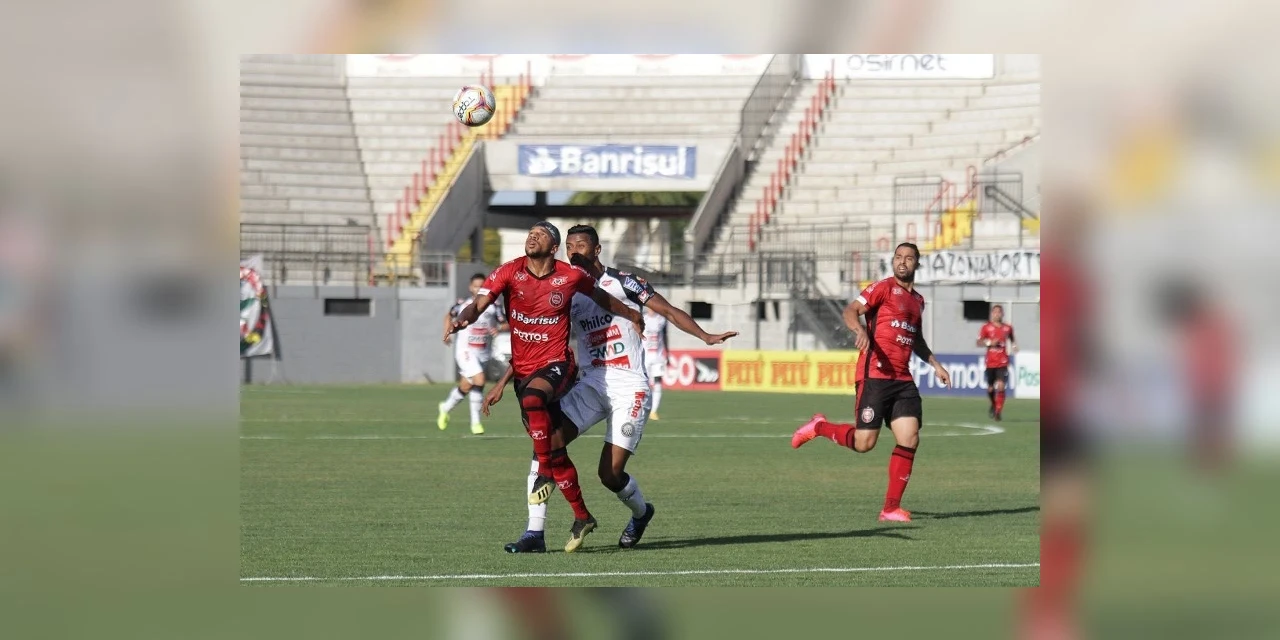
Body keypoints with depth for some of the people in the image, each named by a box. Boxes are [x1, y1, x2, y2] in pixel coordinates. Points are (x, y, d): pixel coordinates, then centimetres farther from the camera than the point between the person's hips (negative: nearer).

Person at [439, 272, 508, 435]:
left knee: (465, 387, 12)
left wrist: (499, 328, -21)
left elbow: (507, 325, 0)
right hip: (465, 351, -3)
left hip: (483, 353, 3)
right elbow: (449, 316, 17)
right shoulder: (463, 305, -1)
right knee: (479, 380, -22)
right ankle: (475, 421, -12)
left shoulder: (493, 306, -1)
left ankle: (445, 408, 39)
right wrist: (447, 333, 3)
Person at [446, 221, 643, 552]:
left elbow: (601, 297, 15)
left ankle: (545, 472, -23)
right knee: (553, 448, 7)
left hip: (556, 364, -3)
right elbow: (480, 302, -15)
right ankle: (581, 516, 19)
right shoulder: (509, 273, -4)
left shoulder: (571, 277, -4)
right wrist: (462, 319, -37)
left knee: (532, 398, -37)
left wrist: (632, 315, 27)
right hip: (522, 368, 3)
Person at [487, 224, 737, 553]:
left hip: (629, 388, -5)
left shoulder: (622, 282, -4)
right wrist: (502, 383, 8)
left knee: (610, 474, -8)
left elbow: (668, 311, -5)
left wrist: (706, 337, -17)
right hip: (591, 386, 5)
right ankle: (534, 534, -14)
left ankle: (641, 512, 28)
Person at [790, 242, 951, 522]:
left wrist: (935, 365, 30)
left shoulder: (918, 300, 20)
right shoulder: (883, 288, -2)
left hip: (903, 380, 6)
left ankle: (891, 508, -1)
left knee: (909, 439, -8)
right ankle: (819, 427, 20)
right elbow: (850, 311, -12)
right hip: (875, 375, -6)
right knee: (864, 443, -9)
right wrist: (861, 330, -32)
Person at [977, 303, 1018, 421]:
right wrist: (989, 342, -21)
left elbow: (1012, 340, 24)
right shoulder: (986, 328, 1)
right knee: (990, 388, 8)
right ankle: (993, 405, 38)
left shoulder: (1008, 328, 6)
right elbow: (979, 343, -4)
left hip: (1003, 363, 0)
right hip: (990, 362, 0)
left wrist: (1014, 346, 4)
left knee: (1001, 386, -16)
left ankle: (998, 411, -11)